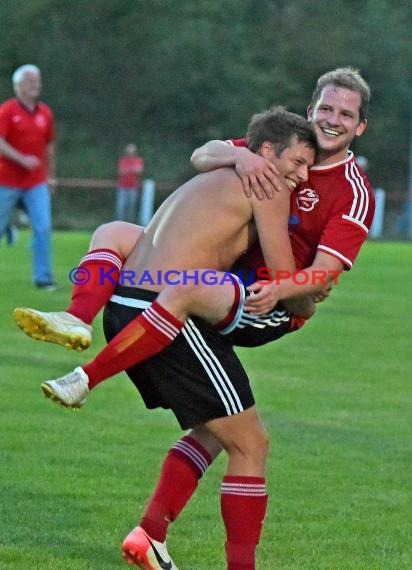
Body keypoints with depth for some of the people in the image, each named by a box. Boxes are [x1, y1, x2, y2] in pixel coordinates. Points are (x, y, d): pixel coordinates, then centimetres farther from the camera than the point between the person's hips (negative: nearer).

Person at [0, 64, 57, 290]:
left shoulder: (45, 113, 7)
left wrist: (50, 176, 18)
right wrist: (22, 159, -25)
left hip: (36, 184, 3)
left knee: (43, 227, -9)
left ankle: (42, 277, -6)